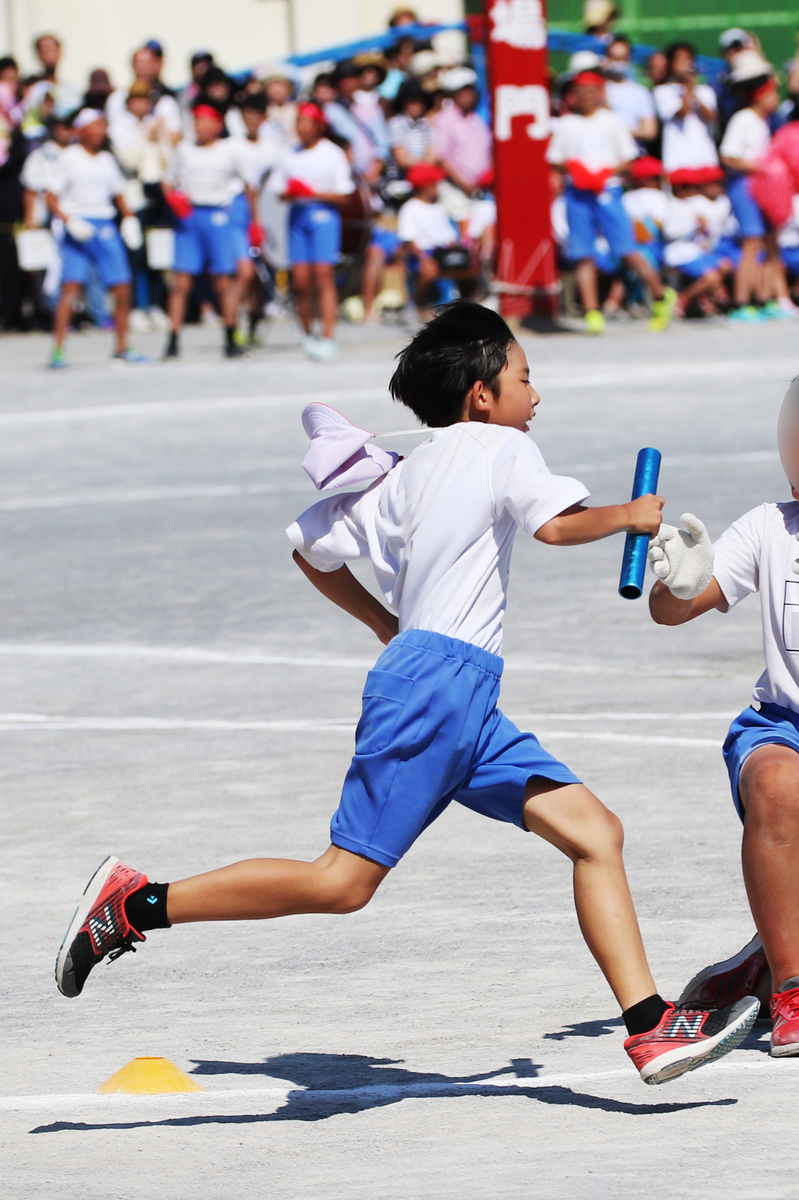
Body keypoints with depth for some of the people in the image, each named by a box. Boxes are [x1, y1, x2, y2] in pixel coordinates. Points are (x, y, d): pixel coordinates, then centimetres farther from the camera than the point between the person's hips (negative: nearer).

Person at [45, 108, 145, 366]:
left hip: (106, 227, 5)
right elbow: (52, 198, -4)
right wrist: (70, 221, -17)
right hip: (78, 229, -5)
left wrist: (129, 219, 10)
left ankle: (122, 347, 14)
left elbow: (119, 195, 25)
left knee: (122, 289, 0)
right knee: (72, 287, -16)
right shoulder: (69, 157, -1)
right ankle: (58, 350, -13)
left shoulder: (107, 159, 13)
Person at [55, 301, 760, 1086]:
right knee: (343, 882, -13)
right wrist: (629, 515, 2)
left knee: (595, 832, 1)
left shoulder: (404, 477, 22)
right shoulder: (499, 447, 0)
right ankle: (136, 904, -9)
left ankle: (650, 1028, -8)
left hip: (468, 706, 10)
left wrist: (388, 625, 37)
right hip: (438, 677, -10)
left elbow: (311, 548, 26)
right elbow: (556, 524, -16)